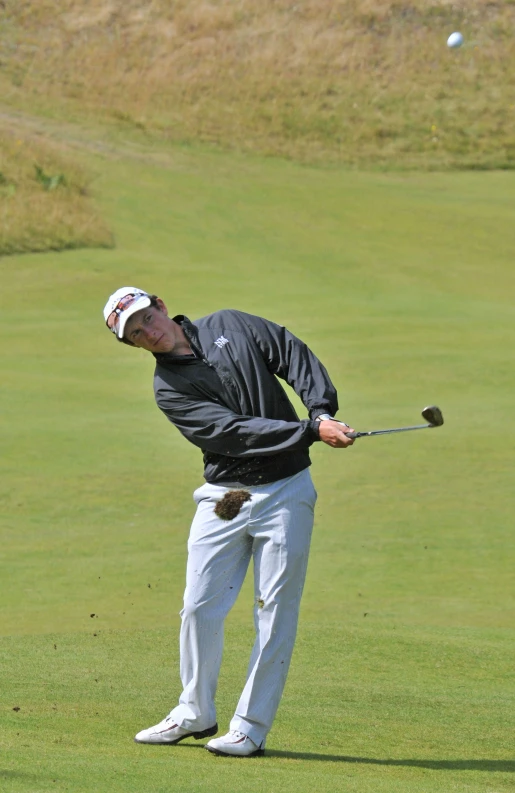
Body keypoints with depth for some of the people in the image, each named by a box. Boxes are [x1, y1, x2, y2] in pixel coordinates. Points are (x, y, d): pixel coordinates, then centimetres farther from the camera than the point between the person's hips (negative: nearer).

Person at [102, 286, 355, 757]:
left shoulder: (230, 326, 5)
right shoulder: (169, 389, -3)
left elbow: (296, 357, 1)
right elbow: (234, 431, -15)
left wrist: (323, 410, -16)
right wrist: (311, 431, -23)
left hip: (285, 492, -1)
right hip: (223, 498, 1)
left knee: (275, 611, -3)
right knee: (200, 607, 1)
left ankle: (251, 727, 2)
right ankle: (196, 714, 19)